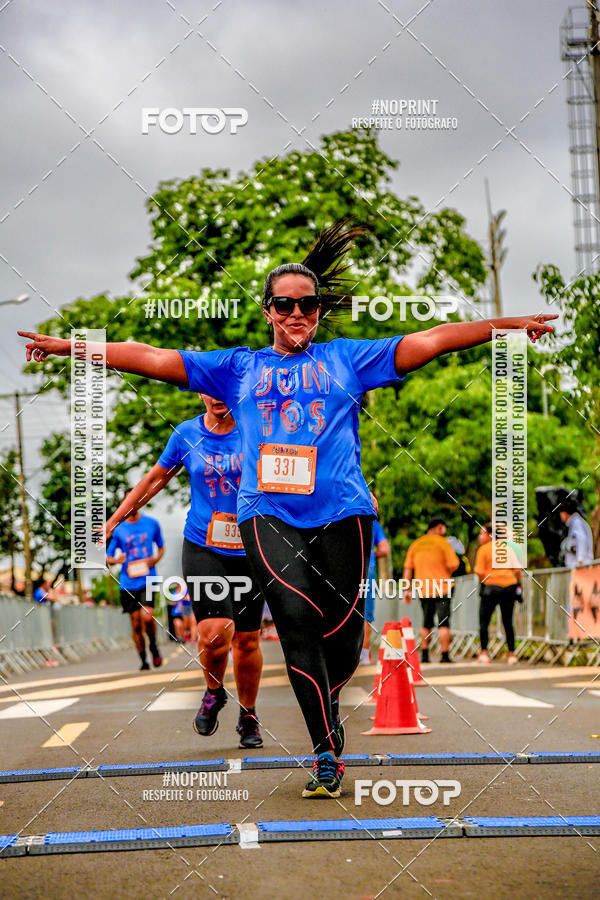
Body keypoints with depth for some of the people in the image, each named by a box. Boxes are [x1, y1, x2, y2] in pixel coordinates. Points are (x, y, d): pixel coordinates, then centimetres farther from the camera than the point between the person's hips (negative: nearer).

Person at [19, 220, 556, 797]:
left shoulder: (348, 359, 17)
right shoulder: (237, 368, 19)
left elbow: (430, 341, 10)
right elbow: (152, 358, 15)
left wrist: (508, 327, 2)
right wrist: (69, 347, 9)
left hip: (341, 511, 1)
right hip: (268, 512, 0)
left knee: (342, 631, -2)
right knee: (297, 617, -19)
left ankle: (327, 709, 32)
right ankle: (327, 753, -12)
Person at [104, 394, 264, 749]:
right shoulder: (186, 434, 2)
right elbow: (155, 480, 15)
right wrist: (113, 520, 18)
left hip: (250, 551, 1)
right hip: (202, 547, -1)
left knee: (247, 640, 6)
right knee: (215, 632, -18)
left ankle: (248, 715, 30)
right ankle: (214, 692, 14)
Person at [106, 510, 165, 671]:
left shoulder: (152, 524, 6)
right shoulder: (118, 529, 3)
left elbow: (161, 546, 20)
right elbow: (108, 558, 8)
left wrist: (156, 558, -1)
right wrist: (115, 560, -15)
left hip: (147, 579, -1)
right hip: (127, 583, 1)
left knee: (147, 616, -19)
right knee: (136, 624, 3)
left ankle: (153, 646, 9)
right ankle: (143, 660, 17)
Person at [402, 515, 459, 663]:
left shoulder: (415, 544, 11)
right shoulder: (442, 542, -3)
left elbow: (408, 568, 9)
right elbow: (454, 565, -9)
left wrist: (407, 590, 10)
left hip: (422, 589, 5)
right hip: (442, 589, -5)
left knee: (426, 623, 15)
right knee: (443, 623, -4)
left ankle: (424, 655, 13)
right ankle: (445, 655, -8)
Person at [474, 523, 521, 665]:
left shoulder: (483, 549, -2)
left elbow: (480, 572, -11)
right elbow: (517, 569, 7)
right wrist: (518, 584, 17)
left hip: (491, 586, -4)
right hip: (509, 586, 4)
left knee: (484, 622, 4)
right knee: (508, 622, 10)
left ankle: (484, 653, -5)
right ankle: (511, 654, 6)